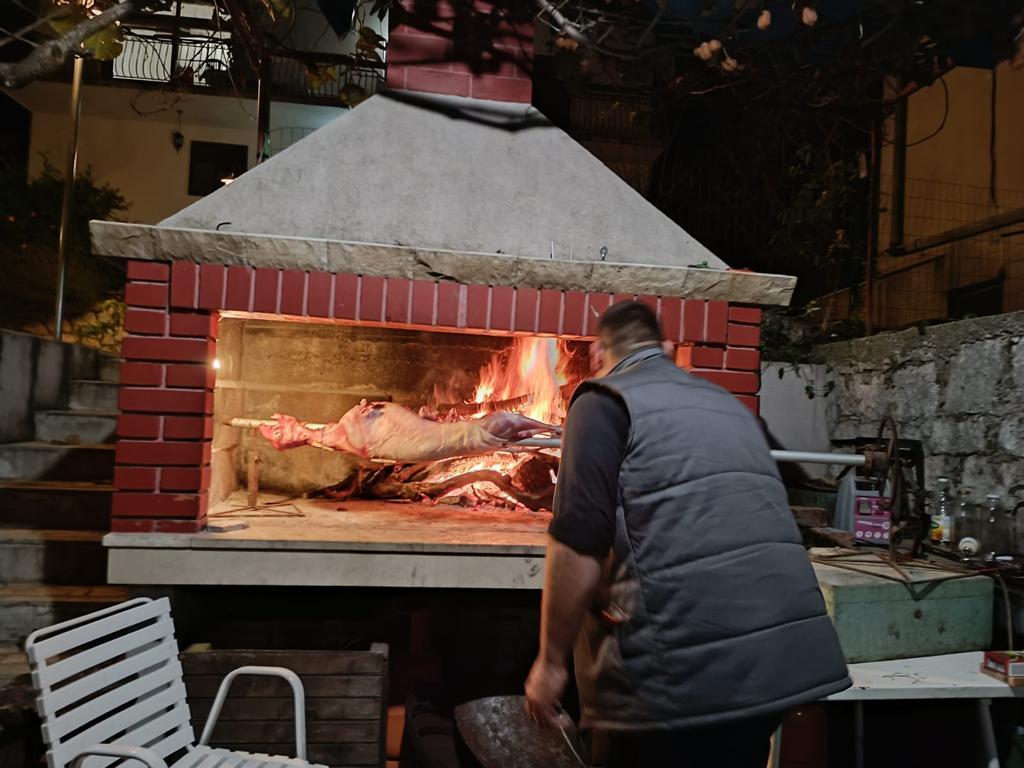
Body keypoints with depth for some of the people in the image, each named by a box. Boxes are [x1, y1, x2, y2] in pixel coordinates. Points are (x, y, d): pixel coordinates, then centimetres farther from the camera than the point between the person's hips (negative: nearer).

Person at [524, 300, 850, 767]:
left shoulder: (605, 401, -3)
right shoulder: (727, 403, 20)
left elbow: (579, 542, -12)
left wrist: (552, 659, -3)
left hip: (691, 671, -8)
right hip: (783, 655, 8)